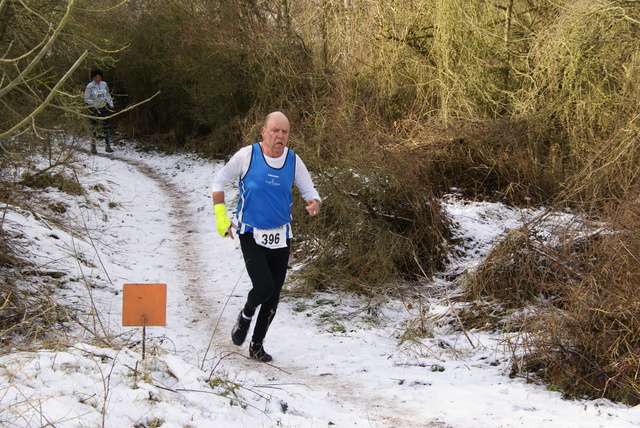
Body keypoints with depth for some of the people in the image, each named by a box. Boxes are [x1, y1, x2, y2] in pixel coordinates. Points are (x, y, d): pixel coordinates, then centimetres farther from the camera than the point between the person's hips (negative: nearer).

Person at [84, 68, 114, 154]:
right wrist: (95, 102, -22)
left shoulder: (104, 84, 2)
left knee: (106, 127, -1)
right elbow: (86, 99, -9)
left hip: (103, 108, 3)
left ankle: (108, 146, 5)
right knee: (94, 128, 1)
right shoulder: (89, 86, -10)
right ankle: (93, 147, 15)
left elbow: (108, 95, 17)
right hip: (94, 109, -3)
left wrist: (111, 104, 5)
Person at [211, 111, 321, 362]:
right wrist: (221, 217, -7)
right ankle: (245, 316, 17)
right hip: (251, 235, -4)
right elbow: (219, 181, 0)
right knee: (264, 287, -17)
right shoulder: (247, 155, -10)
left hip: (280, 237, 4)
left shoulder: (293, 161, -2)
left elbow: (309, 191, 7)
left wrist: (314, 204, -17)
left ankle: (257, 345, 25)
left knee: (274, 295, 7)